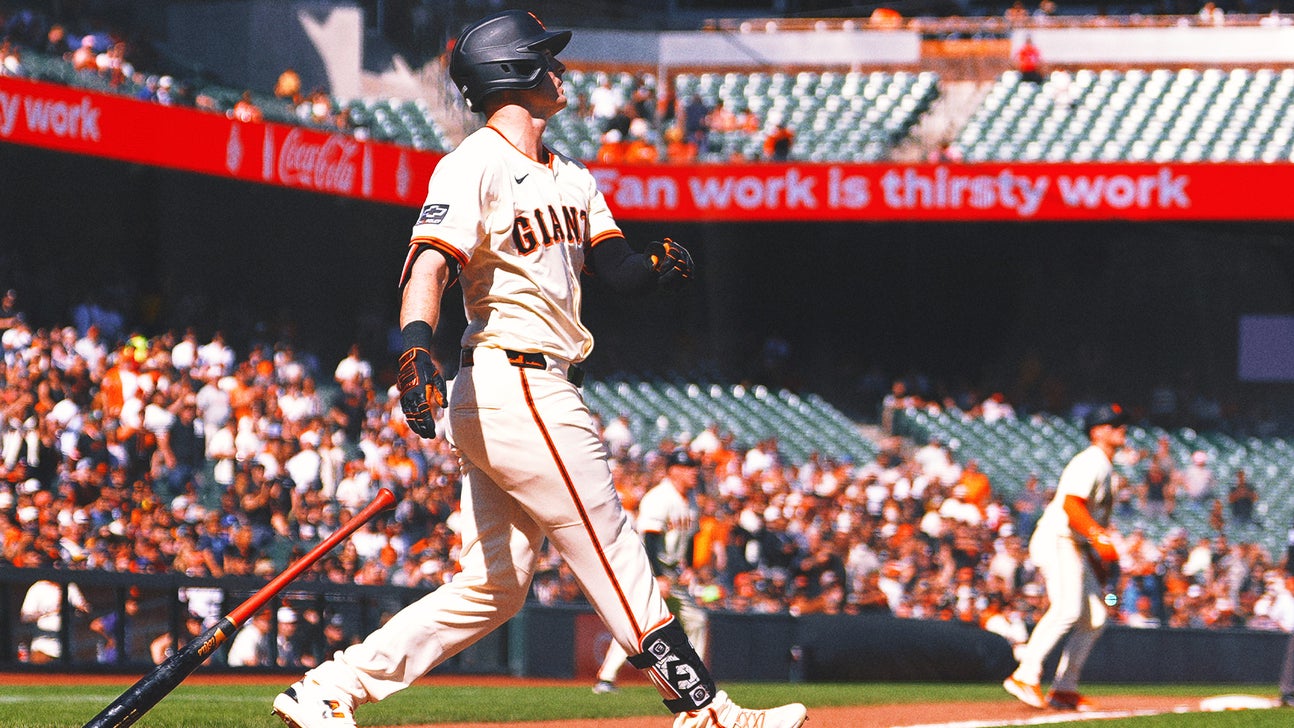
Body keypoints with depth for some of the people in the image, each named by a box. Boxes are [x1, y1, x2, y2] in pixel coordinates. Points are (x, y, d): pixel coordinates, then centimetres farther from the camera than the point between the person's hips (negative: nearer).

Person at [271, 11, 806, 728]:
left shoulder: (569, 178, 20)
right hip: (516, 387, -10)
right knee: (613, 557, -4)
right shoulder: (476, 165, -9)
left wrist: (658, 264, -9)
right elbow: (430, 264, -22)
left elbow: (617, 269, 14)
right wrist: (415, 349, -39)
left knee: (493, 587, 8)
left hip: (540, 394, 10)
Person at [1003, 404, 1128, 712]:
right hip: (1056, 541, -10)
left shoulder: (1104, 467, 20)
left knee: (1095, 618, 6)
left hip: (1078, 548, 10)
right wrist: (1099, 537, -34)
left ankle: (1064, 689, 6)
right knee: (1067, 610, -25)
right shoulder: (1090, 462, -12)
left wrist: (1096, 559, 21)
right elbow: (1071, 504, -25)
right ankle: (1025, 677, -27)